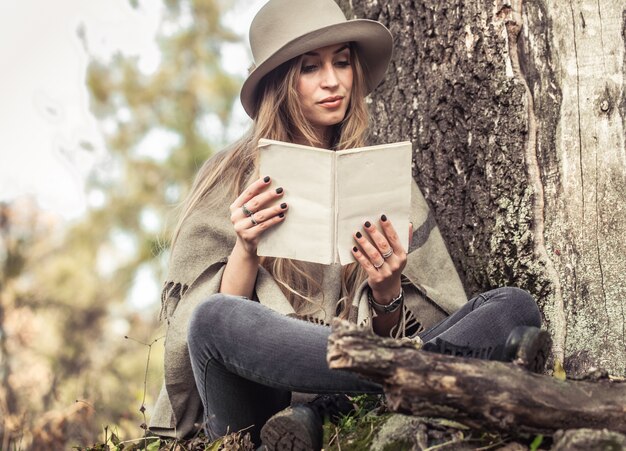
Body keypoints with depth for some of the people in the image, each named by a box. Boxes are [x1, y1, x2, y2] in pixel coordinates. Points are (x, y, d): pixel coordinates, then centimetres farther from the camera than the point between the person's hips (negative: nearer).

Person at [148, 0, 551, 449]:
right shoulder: (232, 177, 8)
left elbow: (408, 333, 10)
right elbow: (207, 319, 0)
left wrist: (387, 290, -11)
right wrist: (245, 252, -16)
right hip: (259, 405, -2)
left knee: (514, 305, -15)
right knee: (217, 318, -34)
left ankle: (328, 414, -33)